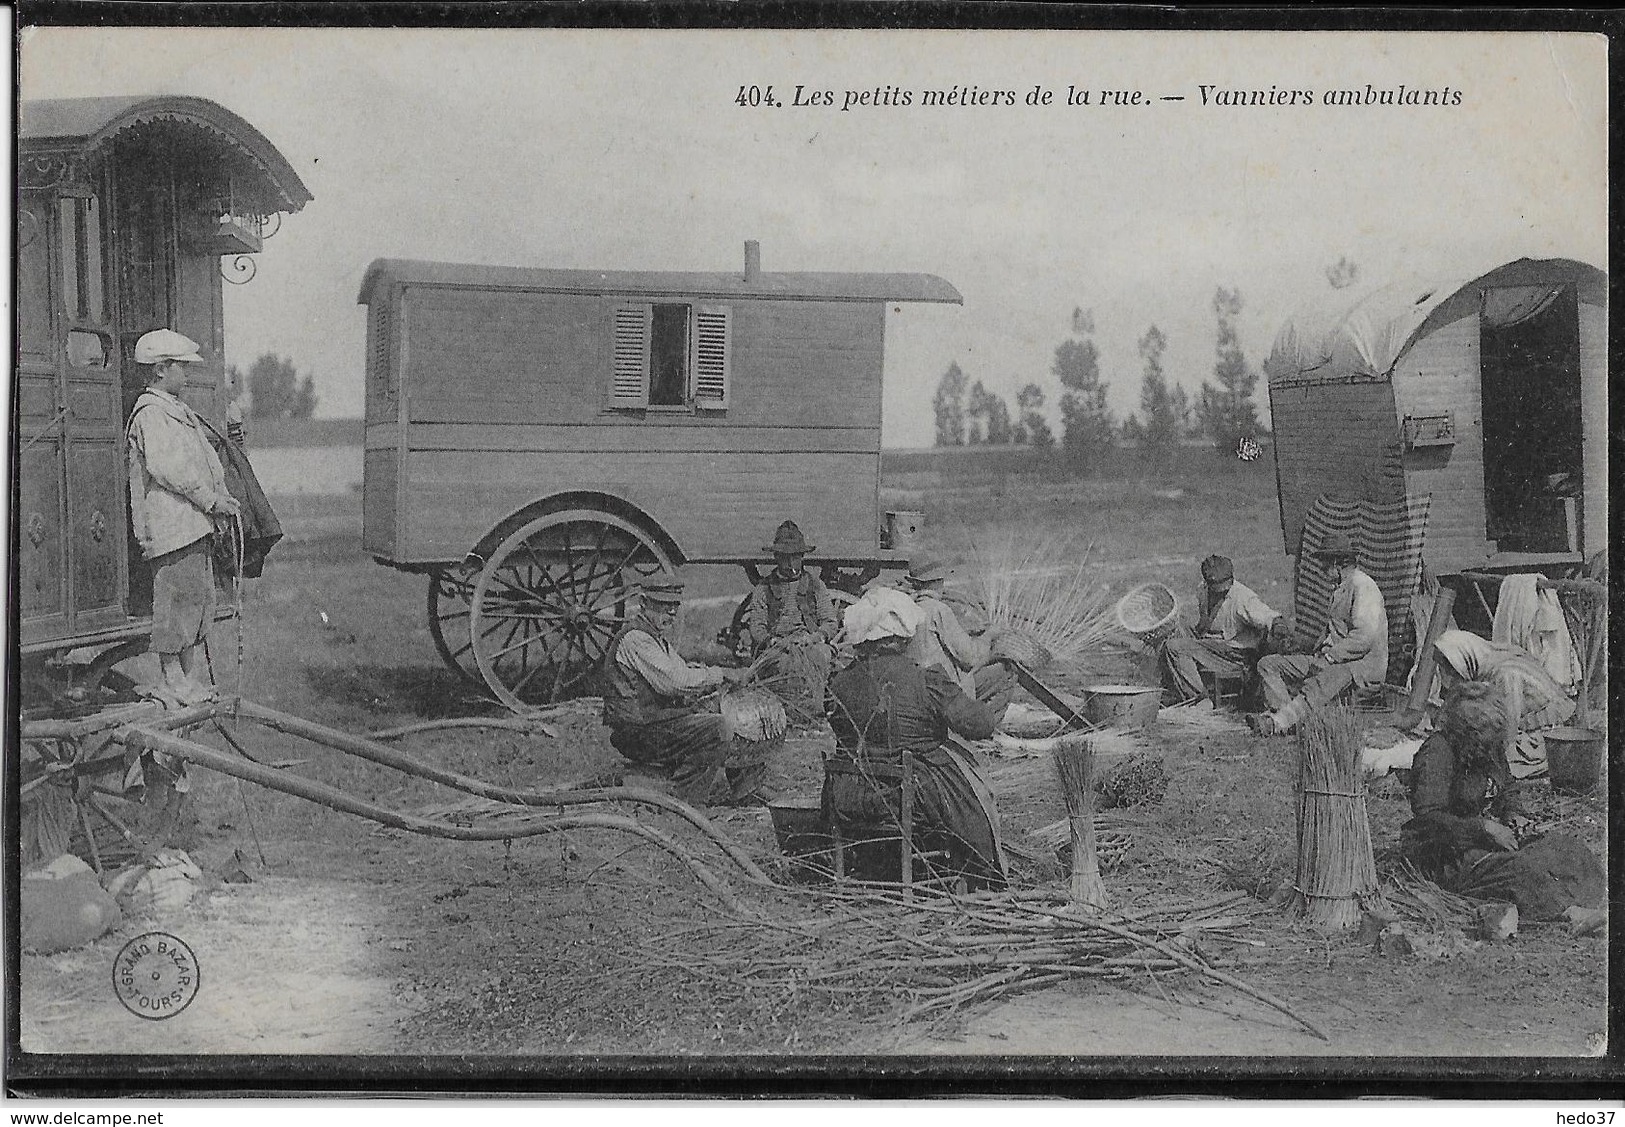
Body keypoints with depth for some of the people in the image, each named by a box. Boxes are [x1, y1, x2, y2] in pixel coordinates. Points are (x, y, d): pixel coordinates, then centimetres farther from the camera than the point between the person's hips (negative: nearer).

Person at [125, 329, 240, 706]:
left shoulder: (179, 412, 22)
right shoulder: (150, 414, -11)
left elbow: (205, 460, 25)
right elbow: (167, 469, -19)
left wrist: (220, 496, 10)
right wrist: (211, 500, -17)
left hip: (195, 523, 10)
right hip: (171, 524, -10)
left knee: (201, 601, 12)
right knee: (177, 599, -8)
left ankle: (194, 679, 17)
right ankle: (172, 682, -2)